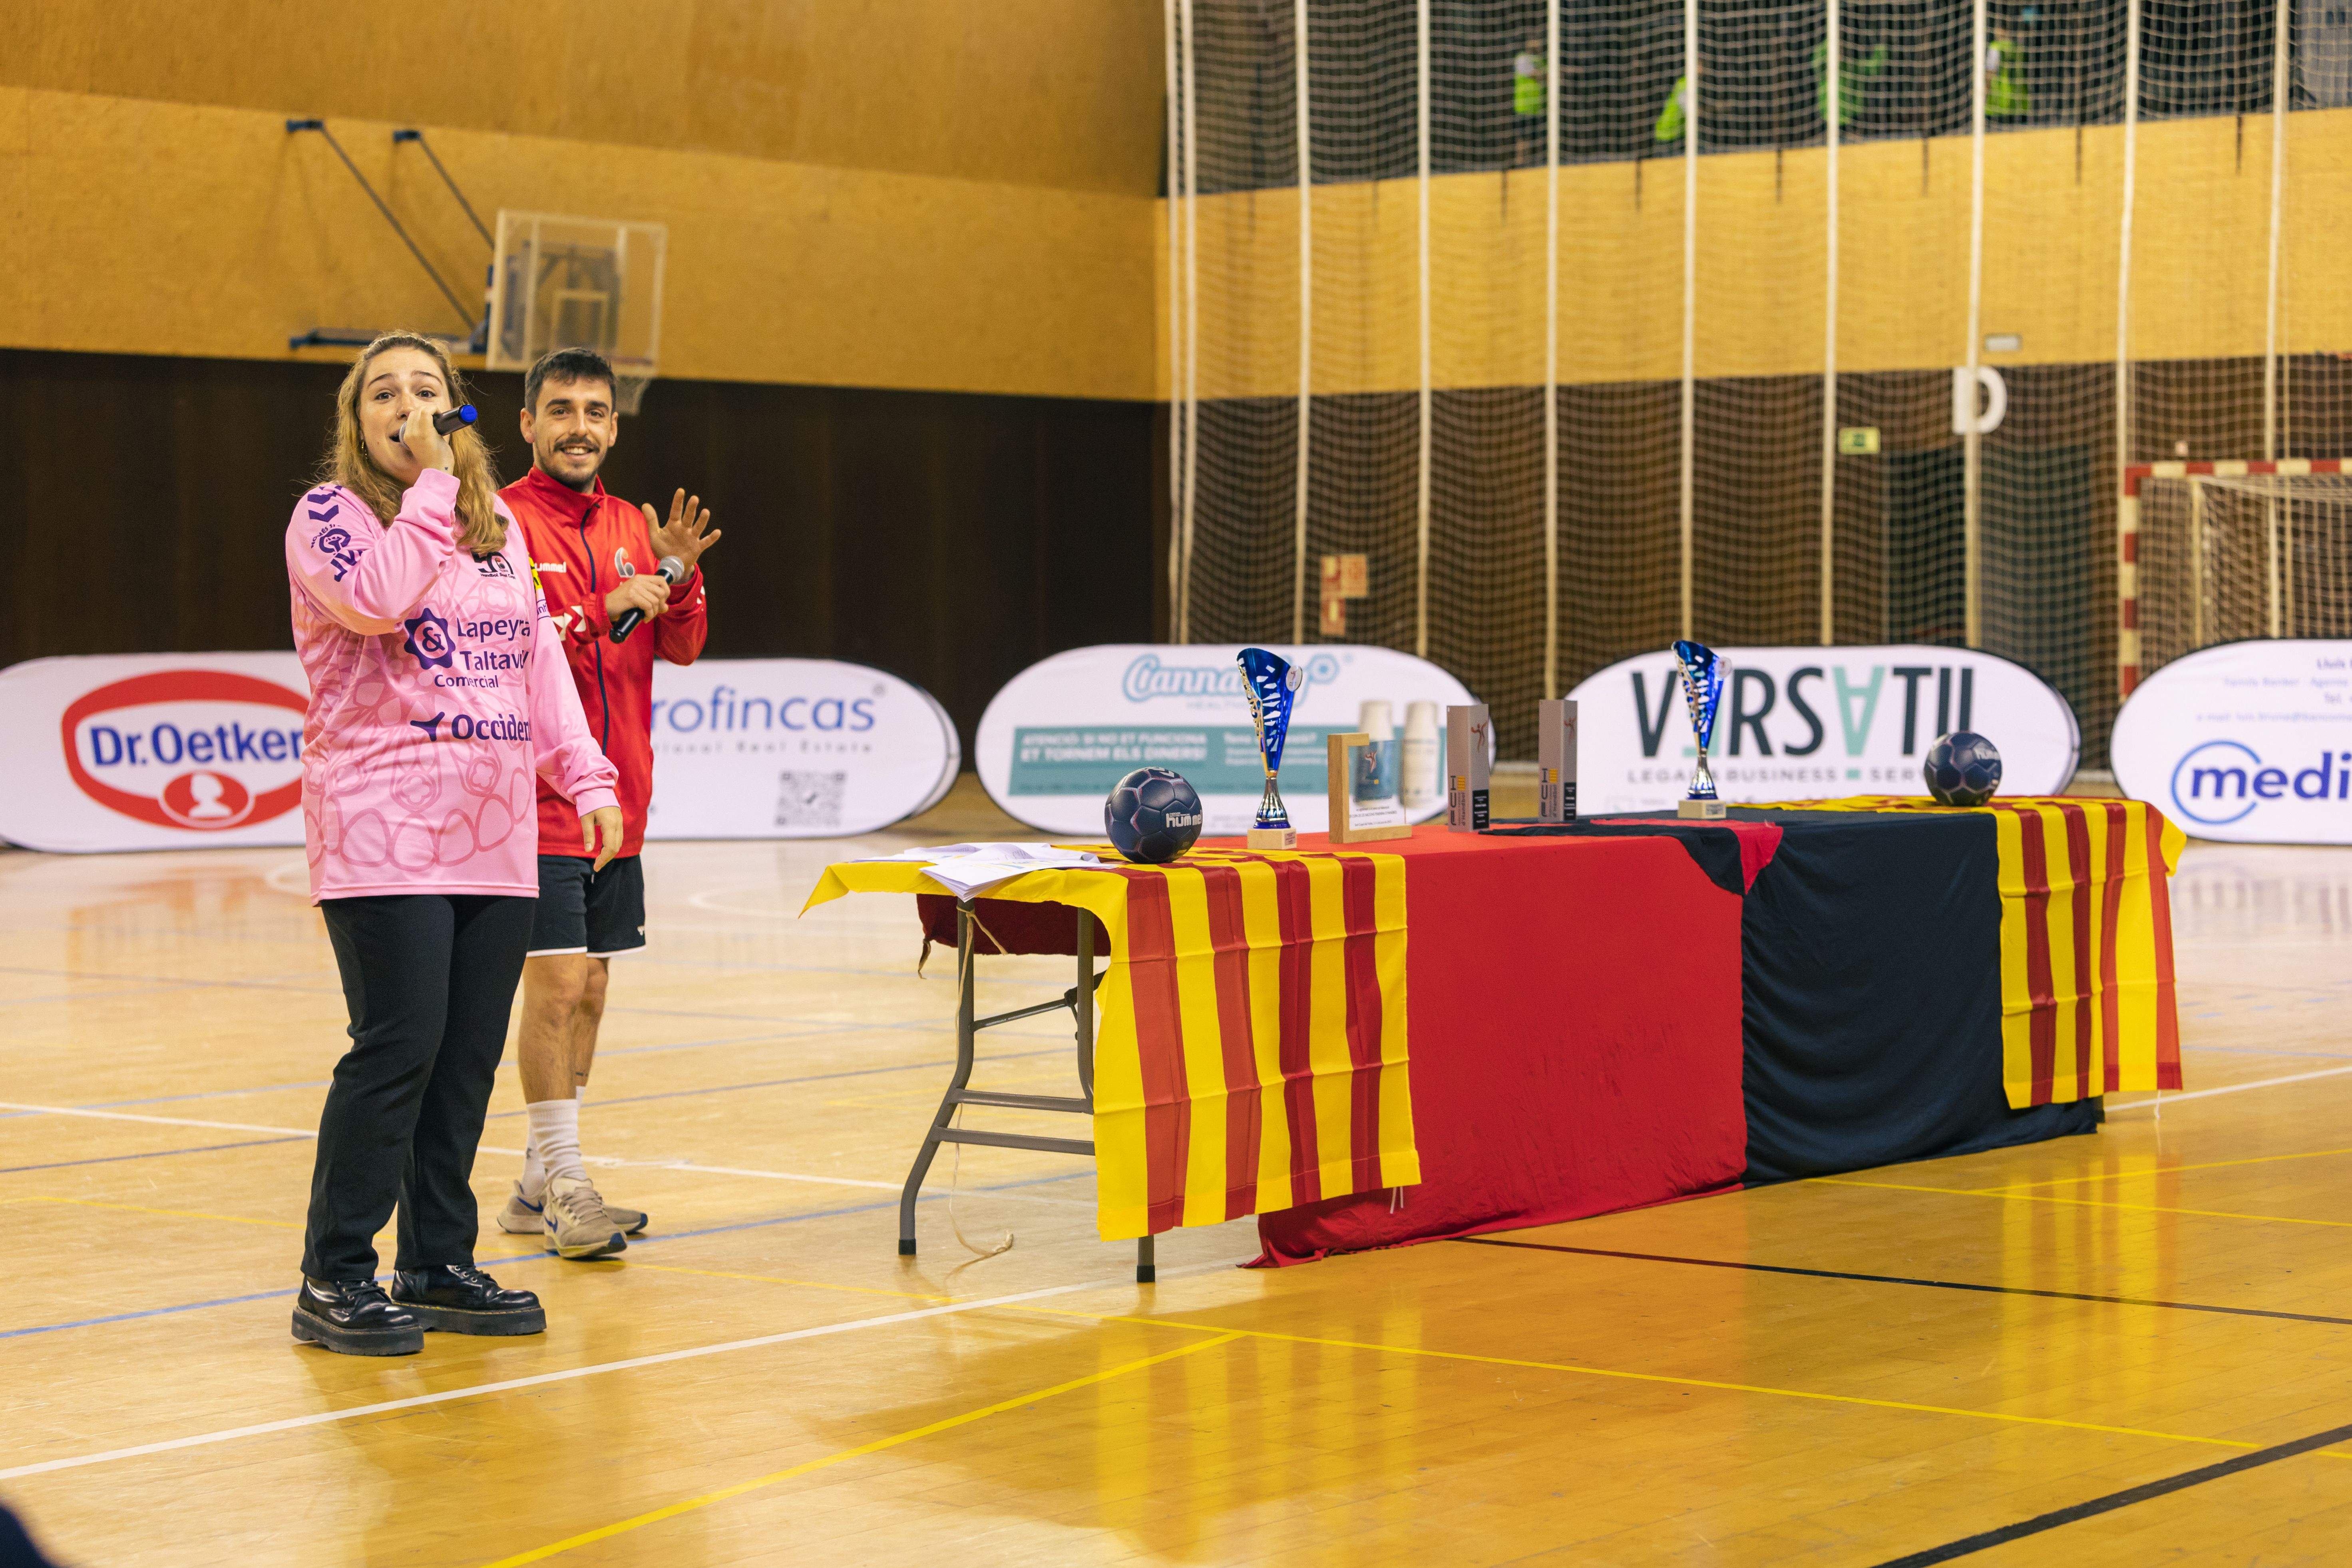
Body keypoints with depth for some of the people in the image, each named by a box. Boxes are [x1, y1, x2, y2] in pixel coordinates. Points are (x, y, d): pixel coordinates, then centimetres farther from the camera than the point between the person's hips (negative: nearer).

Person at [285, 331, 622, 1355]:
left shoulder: (498, 524, 18)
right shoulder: (331, 513, -1)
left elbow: (539, 658, 19)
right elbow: (380, 598, -21)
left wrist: (584, 775, 11)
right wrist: (432, 484, -13)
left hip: (494, 837, 6)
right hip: (382, 832, -6)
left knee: (469, 1058, 6)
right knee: (398, 1048, -12)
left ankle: (438, 1266, 15)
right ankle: (334, 1278, -4)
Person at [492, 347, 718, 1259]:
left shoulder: (631, 529, 12)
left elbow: (681, 648, 9)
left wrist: (679, 578, -9)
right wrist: (605, 609, -22)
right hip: (537, 802, -7)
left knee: (588, 990, 10)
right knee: (555, 984, -10)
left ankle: (538, 1188, 18)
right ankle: (564, 1186, -3)